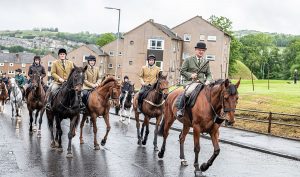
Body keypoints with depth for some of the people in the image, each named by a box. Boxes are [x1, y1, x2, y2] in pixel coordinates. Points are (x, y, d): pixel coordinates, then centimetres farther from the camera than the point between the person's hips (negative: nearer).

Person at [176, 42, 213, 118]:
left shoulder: (206, 62, 19)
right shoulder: (188, 60, 9)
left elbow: (209, 74, 19)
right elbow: (182, 71, 6)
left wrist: (208, 81, -4)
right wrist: (190, 75, -11)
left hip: (202, 83, 4)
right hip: (191, 82, -4)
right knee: (188, 91, -36)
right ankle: (180, 109, -23)